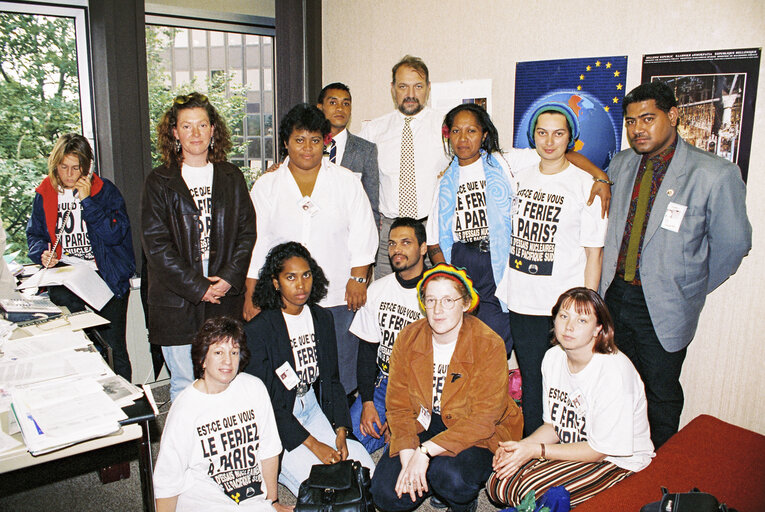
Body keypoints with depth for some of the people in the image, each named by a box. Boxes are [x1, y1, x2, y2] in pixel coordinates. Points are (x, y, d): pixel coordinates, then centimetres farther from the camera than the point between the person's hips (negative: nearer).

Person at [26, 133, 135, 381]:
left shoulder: (105, 190, -1)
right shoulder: (45, 194, 9)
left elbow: (115, 234, -12)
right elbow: (34, 234, 17)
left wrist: (87, 201, -15)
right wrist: (43, 253, -4)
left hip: (105, 277, -2)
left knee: (116, 346, 1)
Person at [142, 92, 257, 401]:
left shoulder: (231, 178, 10)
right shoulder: (159, 182, 2)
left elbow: (247, 233, 5)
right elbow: (155, 243, -5)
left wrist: (229, 278, -8)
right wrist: (197, 287, -11)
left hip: (225, 298, 2)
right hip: (177, 301, -2)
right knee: (184, 385, 4)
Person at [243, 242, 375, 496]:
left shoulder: (322, 318, 1)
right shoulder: (258, 330, -16)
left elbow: (331, 379, 7)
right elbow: (264, 401, -17)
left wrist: (340, 430, -6)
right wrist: (313, 445, -19)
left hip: (311, 406, 6)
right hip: (273, 418, -5)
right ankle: (279, 465, 9)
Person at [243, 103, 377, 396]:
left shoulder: (346, 181, 8)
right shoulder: (266, 186, 8)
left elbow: (363, 234, 4)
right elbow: (256, 242, 6)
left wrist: (358, 278, -5)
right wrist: (252, 294, 2)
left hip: (339, 296, 0)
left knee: (341, 372, 4)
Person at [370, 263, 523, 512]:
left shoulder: (489, 345, -18)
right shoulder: (408, 338, -6)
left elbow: (483, 419, -21)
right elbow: (398, 406, -5)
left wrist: (425, 451, -27)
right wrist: (407, 457, -20)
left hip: (476, 436, -3)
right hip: (423, 425, 3)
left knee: (450, 476, -32)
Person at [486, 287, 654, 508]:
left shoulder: (614, 372, -26)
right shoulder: (553, 358, -2)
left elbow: (599, 450, -20)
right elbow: (554, 425, 6)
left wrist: (535, 450, -23)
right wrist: (520, 446, -13)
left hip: (616, 461, -6)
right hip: (571, 449, 6)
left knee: (532, 492, -25)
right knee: (497, 485, -10)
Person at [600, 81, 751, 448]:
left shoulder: (715, 174, -12)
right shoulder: (622, 164, 3)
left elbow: (732, 244, -5)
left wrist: (691, 290, 0)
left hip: (663, 308, -4)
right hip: (614, 295, 4)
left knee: (661, 393, 11)